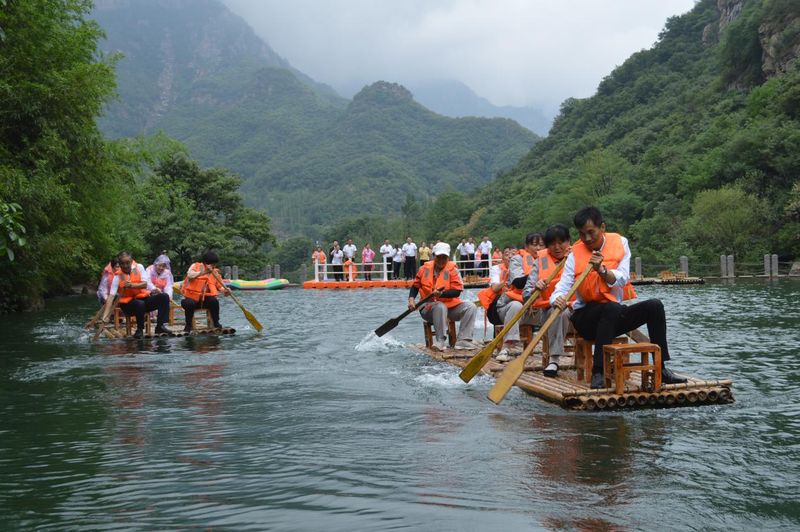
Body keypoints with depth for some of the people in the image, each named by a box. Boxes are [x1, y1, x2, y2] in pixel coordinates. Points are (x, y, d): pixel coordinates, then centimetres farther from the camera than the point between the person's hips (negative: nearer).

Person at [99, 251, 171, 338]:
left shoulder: (139, 267, 1)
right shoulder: (117, 277, -8)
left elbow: (145, 284, -9)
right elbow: (111, 296, -15)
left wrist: (132, 285, -30)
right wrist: (105, 316, -26)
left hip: (144, 298, 4)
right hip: (128, 304, -4)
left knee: (164, 297, -15)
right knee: (140, 304, -37)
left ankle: (160, 326, -15)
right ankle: (139, 329, -14)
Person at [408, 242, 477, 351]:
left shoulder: (452, 269, -3)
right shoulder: (425, 268, 2)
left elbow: (457, 291, -12)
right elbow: (415, 286, 14)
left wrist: (441, 293, -27)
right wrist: (411, 299, -5)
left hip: (450, 307, 2)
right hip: (428, 309, -2)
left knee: (470, 307, -18)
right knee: (440, 306, -36)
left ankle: (462, 340, -18)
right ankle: (440, 341, -31)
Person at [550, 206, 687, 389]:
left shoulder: (619, 243, 3)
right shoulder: (576, 254, -4)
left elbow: (622, 280, -9)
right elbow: (562, 287, -16)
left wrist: (602, 270, -27)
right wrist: (558, 299, -39)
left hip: (615, 318, 4)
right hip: (585, 317, -3)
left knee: (654, 306, -17)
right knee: (612, 308, -34)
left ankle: (660, 368, -13)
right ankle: (598, 373, -36)